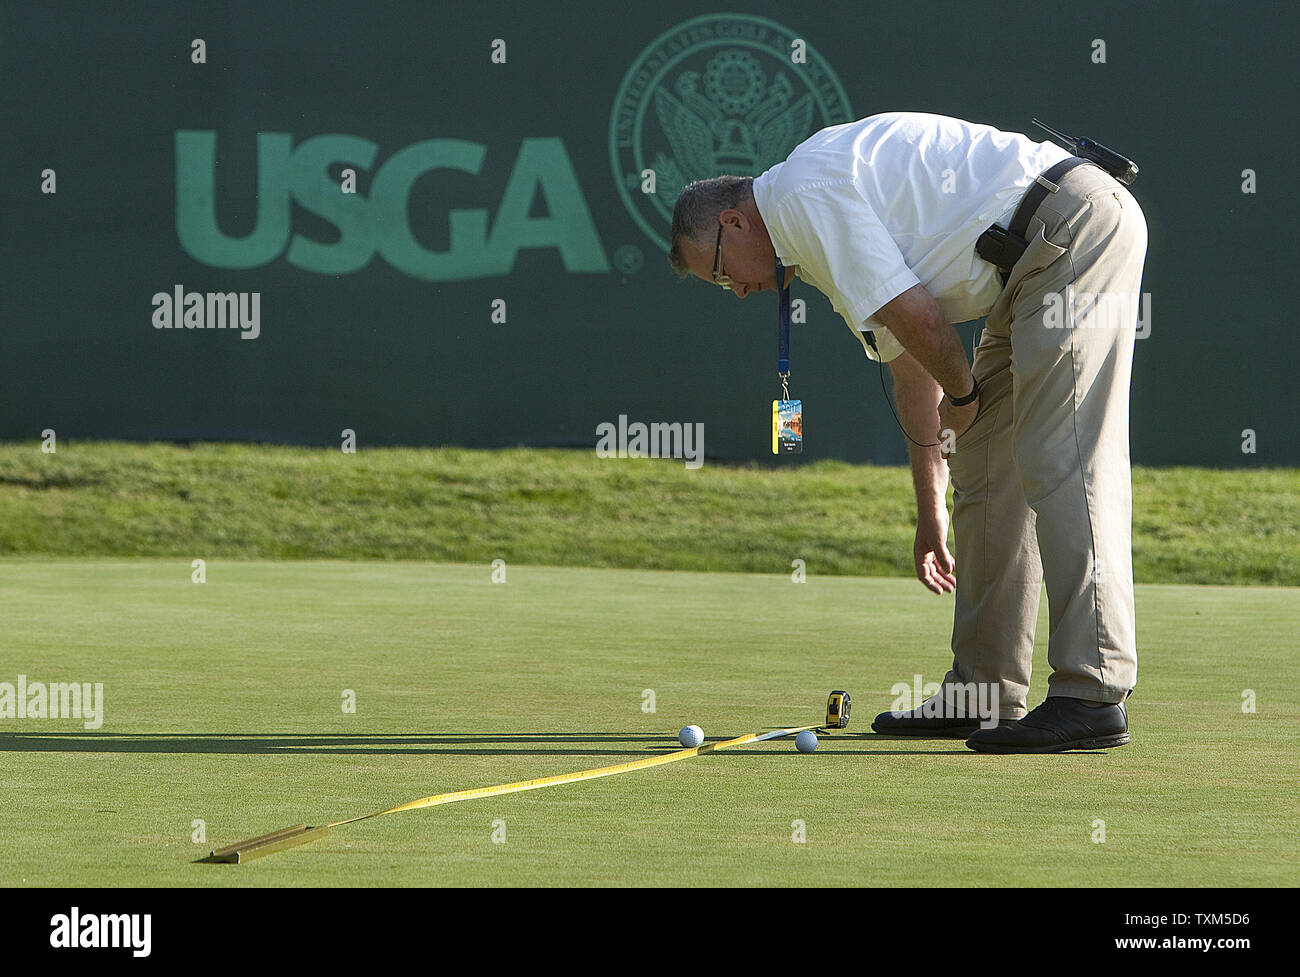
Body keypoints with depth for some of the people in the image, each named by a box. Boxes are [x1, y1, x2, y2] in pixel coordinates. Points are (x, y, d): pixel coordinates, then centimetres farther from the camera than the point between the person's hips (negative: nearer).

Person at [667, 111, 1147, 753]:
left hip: (1077, 231, -11)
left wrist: (961, 393, 5)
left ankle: (1093, 696, -19)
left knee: (1064, 464, -15)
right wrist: (932, 513, 32)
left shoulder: (804, 195, -9)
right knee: (983, 465, 13)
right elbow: (911, 365, 29)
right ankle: (985, 692, 16)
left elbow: (916, 317, -15)